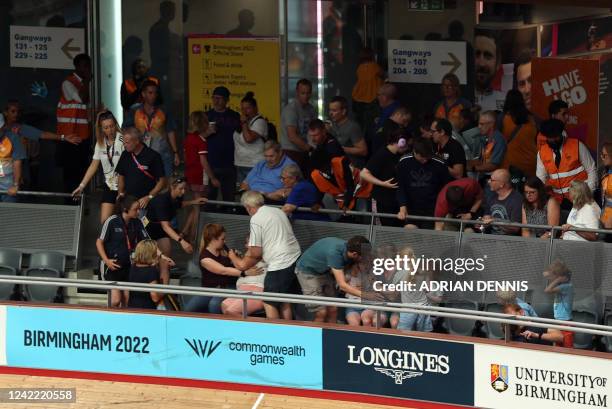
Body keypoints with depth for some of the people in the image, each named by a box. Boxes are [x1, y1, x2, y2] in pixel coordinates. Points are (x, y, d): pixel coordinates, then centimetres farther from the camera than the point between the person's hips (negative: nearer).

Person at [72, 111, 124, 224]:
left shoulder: (122, 140, -14)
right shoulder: (100, 143, 5)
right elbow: (94, 166, 12)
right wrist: (81, 186, 8)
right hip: (109, 186, 5)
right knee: (104, 222, -2)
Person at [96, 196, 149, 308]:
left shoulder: (137, 223, 1)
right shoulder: (112, 221, -12)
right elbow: (99, 242, -6)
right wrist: (106, 260, -15)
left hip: (128, 265, 5)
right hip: (112, 265, -5)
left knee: (127, 301, 3)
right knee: (116, 300, -12)